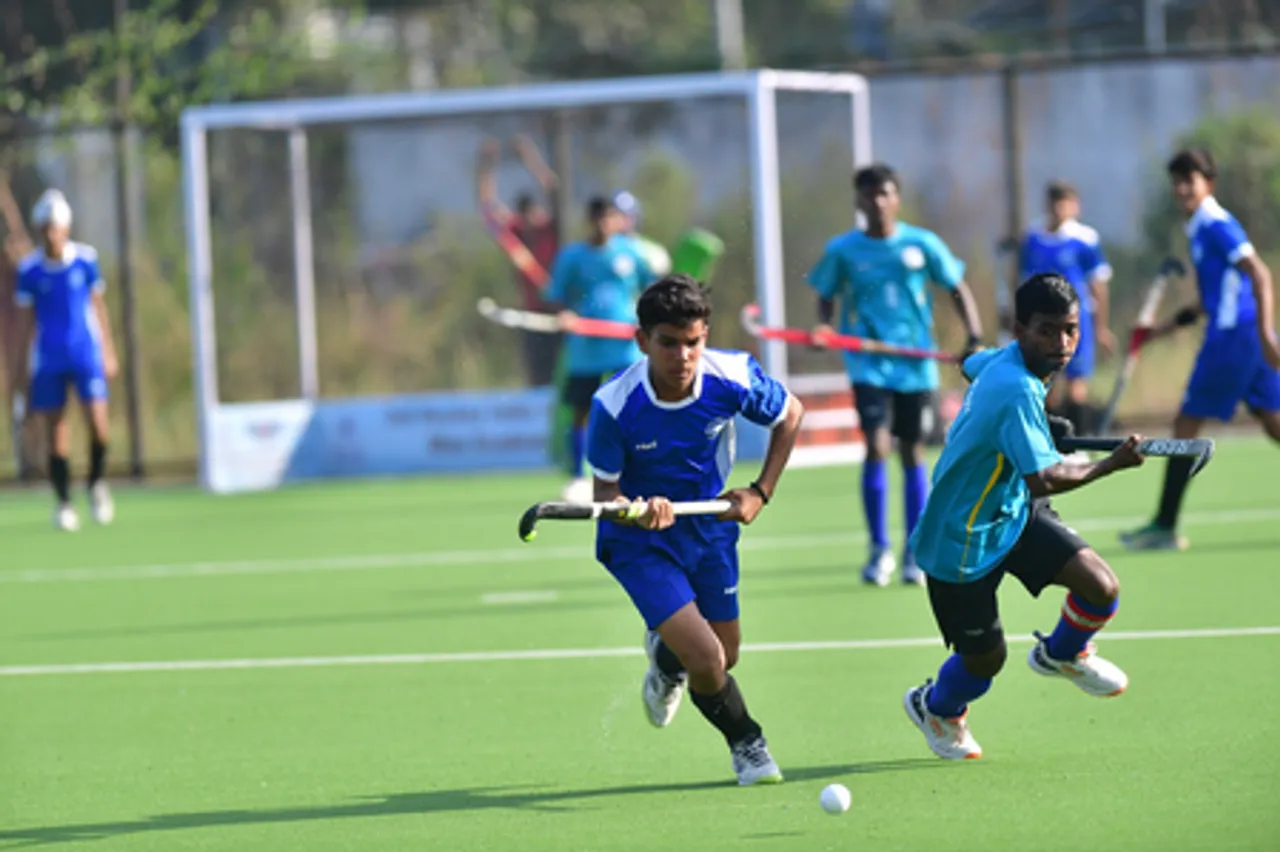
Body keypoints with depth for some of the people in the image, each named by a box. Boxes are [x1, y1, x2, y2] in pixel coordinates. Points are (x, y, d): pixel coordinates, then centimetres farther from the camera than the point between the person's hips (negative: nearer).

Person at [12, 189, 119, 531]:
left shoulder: (86, 259, -1)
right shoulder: (29, 269, -2)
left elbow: (98, 307, 8)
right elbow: (25, 319, 5)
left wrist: (108, 352, 9)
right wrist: (22, 367, 4)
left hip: (87, 354, 0)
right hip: (49, 358, 0)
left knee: (98, 422, -12)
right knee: (57, 431, 0)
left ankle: (96, 484, 13)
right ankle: (63, 503, 10)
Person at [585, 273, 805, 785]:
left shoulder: (733, 378, -21)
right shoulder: (615, 406, -28)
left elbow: (790, 415, 0)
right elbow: (604, 490, -15)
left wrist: (761, 492, -7)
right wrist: (637, 511, -38)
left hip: (710, 526, 4)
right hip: (640, 539, -4)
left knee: (725, 657, 13)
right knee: (706, 660, -17)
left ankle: (666, 657, 50)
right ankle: (745, 742, 15)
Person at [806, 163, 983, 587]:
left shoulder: (922, 244, -1)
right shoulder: (842, 250, -1)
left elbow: (957, 290, 6)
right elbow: (826, 297, 9)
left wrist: (974, 338, -6)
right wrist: (823, 327, -13)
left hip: (915, 364, 1)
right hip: (869, 363, -1)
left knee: (912, 453, 8)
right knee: (877, 447, -15)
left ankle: (915, 554, 18)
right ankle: (879, 551, -2)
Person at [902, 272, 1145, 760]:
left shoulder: (1001, 360, -4)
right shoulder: (1018, 392, -33)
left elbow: (971, 365, 23)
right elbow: (1043, 479, -42)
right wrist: (1111, 464, -43)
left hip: (1011, 512, 8)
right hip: (963, 542, -8)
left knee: (1100, 587, -8)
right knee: (986, 658, 8)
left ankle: (1061, 655, 25)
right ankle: (936, 707, 43)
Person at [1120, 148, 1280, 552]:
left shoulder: (1217, 226, -12)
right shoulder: (1200, 228, 17)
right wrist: (1175, 323, 26)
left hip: (1232, 336, -9)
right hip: (1239, 335, 9)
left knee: (1186, 425, -1)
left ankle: (1165, 527, 4)